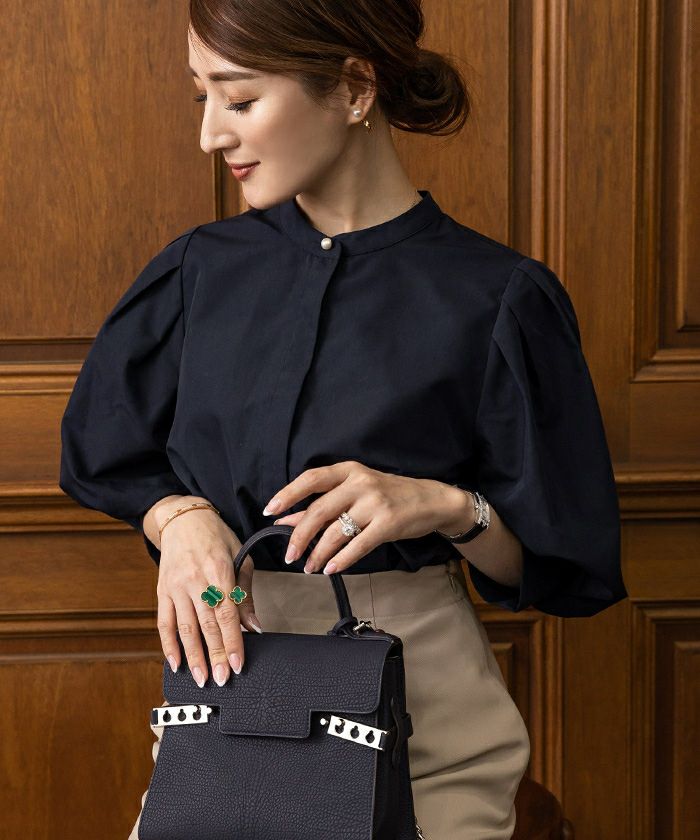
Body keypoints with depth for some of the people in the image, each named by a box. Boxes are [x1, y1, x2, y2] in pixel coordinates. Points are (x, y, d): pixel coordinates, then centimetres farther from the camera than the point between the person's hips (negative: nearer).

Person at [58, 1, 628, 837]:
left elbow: (566, 565, -5)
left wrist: (448, 508, -24)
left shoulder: (495, 298, -9)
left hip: (423, 698, -3)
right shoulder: (201, 272, 3)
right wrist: (178, 517, -6)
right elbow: (105, 455, 15)